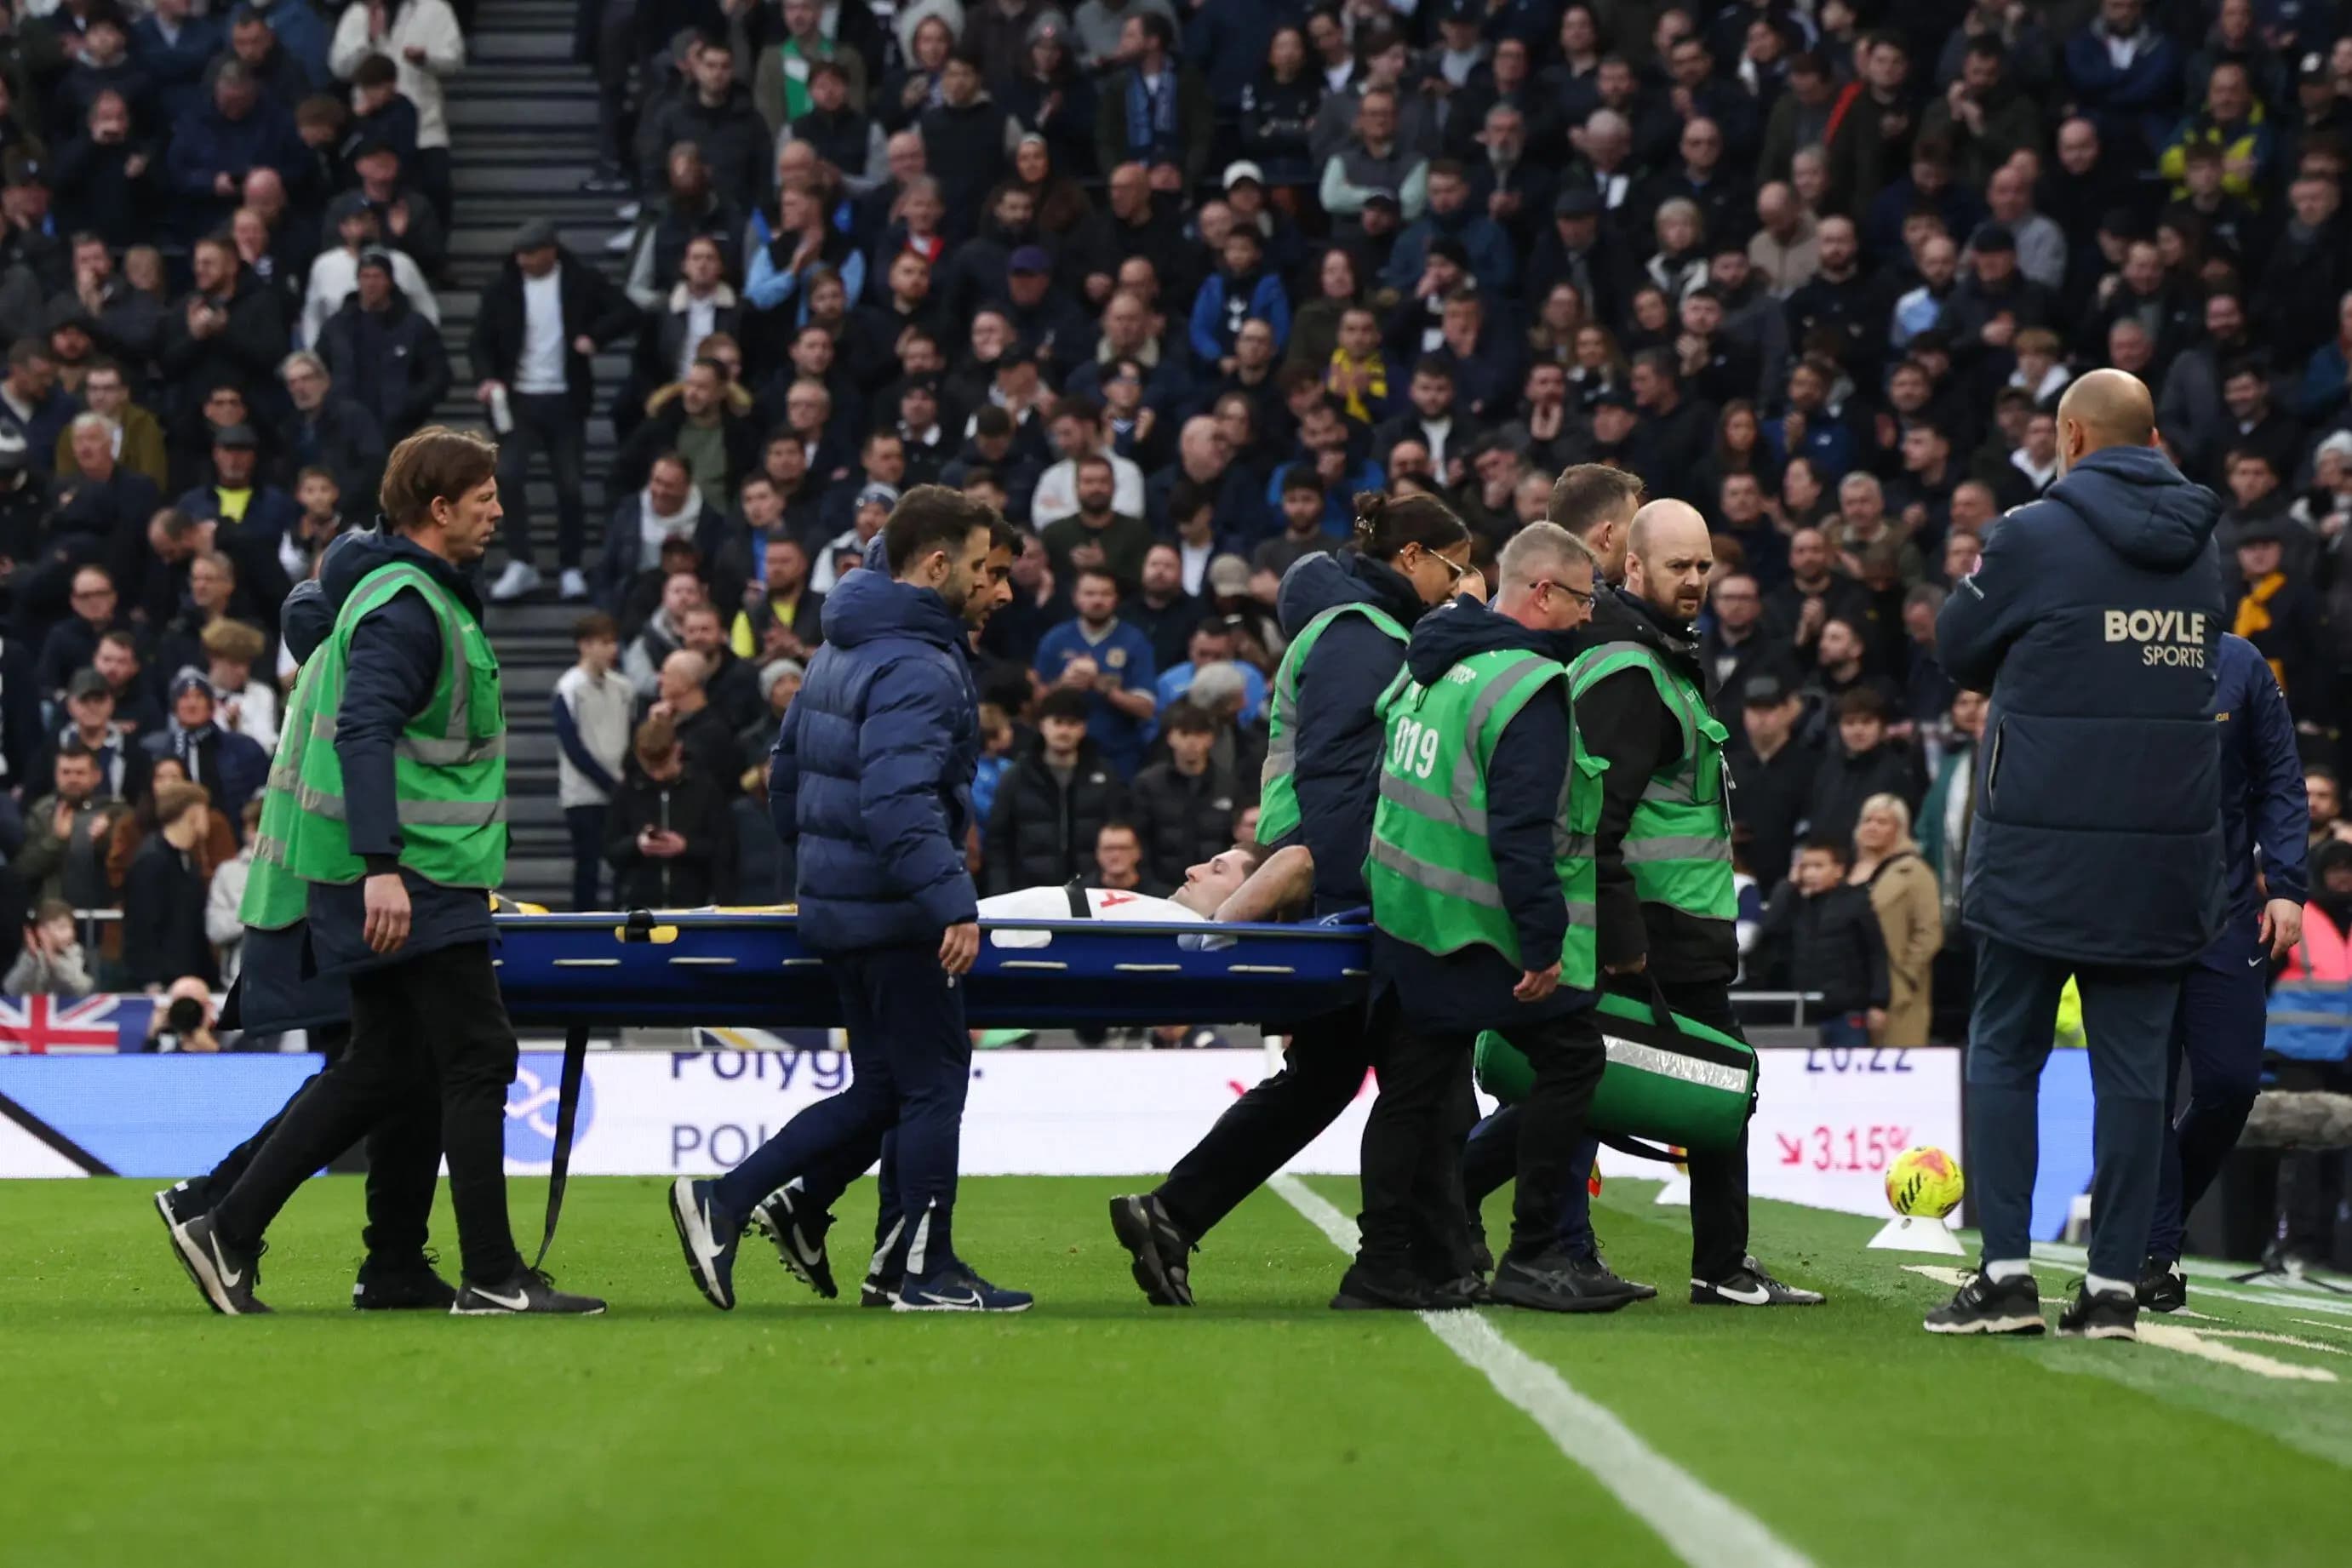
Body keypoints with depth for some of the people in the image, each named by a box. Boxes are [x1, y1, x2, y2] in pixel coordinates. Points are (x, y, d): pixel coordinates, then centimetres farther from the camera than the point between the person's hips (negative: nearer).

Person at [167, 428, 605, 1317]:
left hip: (398, 872, 11)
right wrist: (381, 865, -32)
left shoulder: (419, 594, 18)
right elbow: (364, 731, -24)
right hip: (414, 875, -11)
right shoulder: (406, 607, -15)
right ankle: (492, 1277, -4)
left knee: (381, 1068, 11)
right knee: (477, 1057, -7)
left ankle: (228, 1231, 10)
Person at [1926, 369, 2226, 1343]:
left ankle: (2007, 1274, -3)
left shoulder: (2036, 535, -8)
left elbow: (1957, 651, 4)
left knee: (2003, 1055, 5)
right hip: (2169, 850, 4)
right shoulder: (2197, 548, 8)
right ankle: (2116, 1283, 3)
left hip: (2042, 854, -4)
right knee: (2134, 1066, 6)